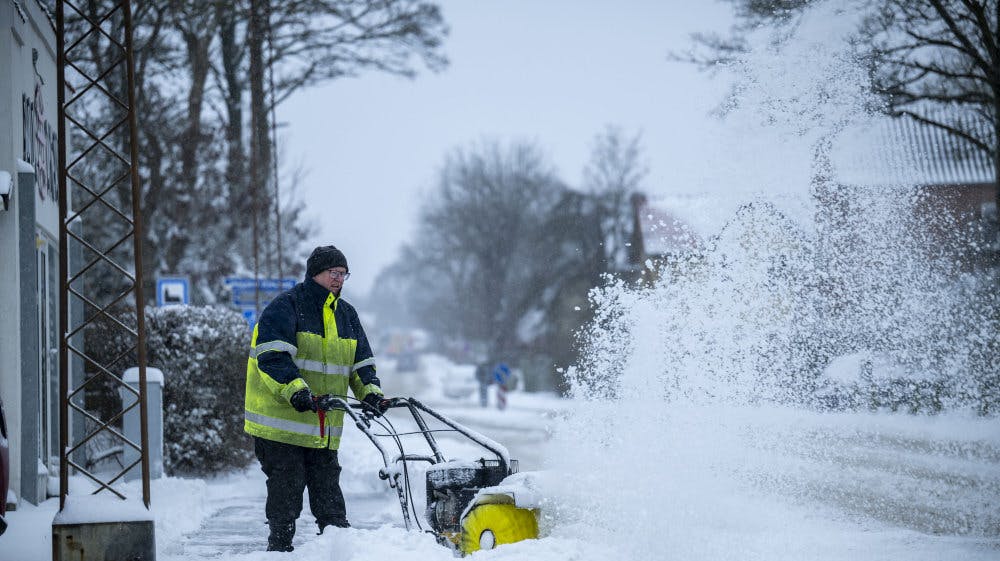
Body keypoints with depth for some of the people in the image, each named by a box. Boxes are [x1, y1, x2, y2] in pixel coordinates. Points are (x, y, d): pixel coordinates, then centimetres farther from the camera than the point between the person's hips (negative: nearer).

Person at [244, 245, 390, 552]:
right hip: (281, 420, -6)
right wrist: (296, 391, -32)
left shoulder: (347, 314, 16)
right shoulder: (286, 307, -7)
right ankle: (279, 546, 5)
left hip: (324, 428, 6)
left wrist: (371, 391, -2)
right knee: (287, 487, -3)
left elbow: (362, 363, 18)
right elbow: (272, 356, -19)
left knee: (327, 487, 10)